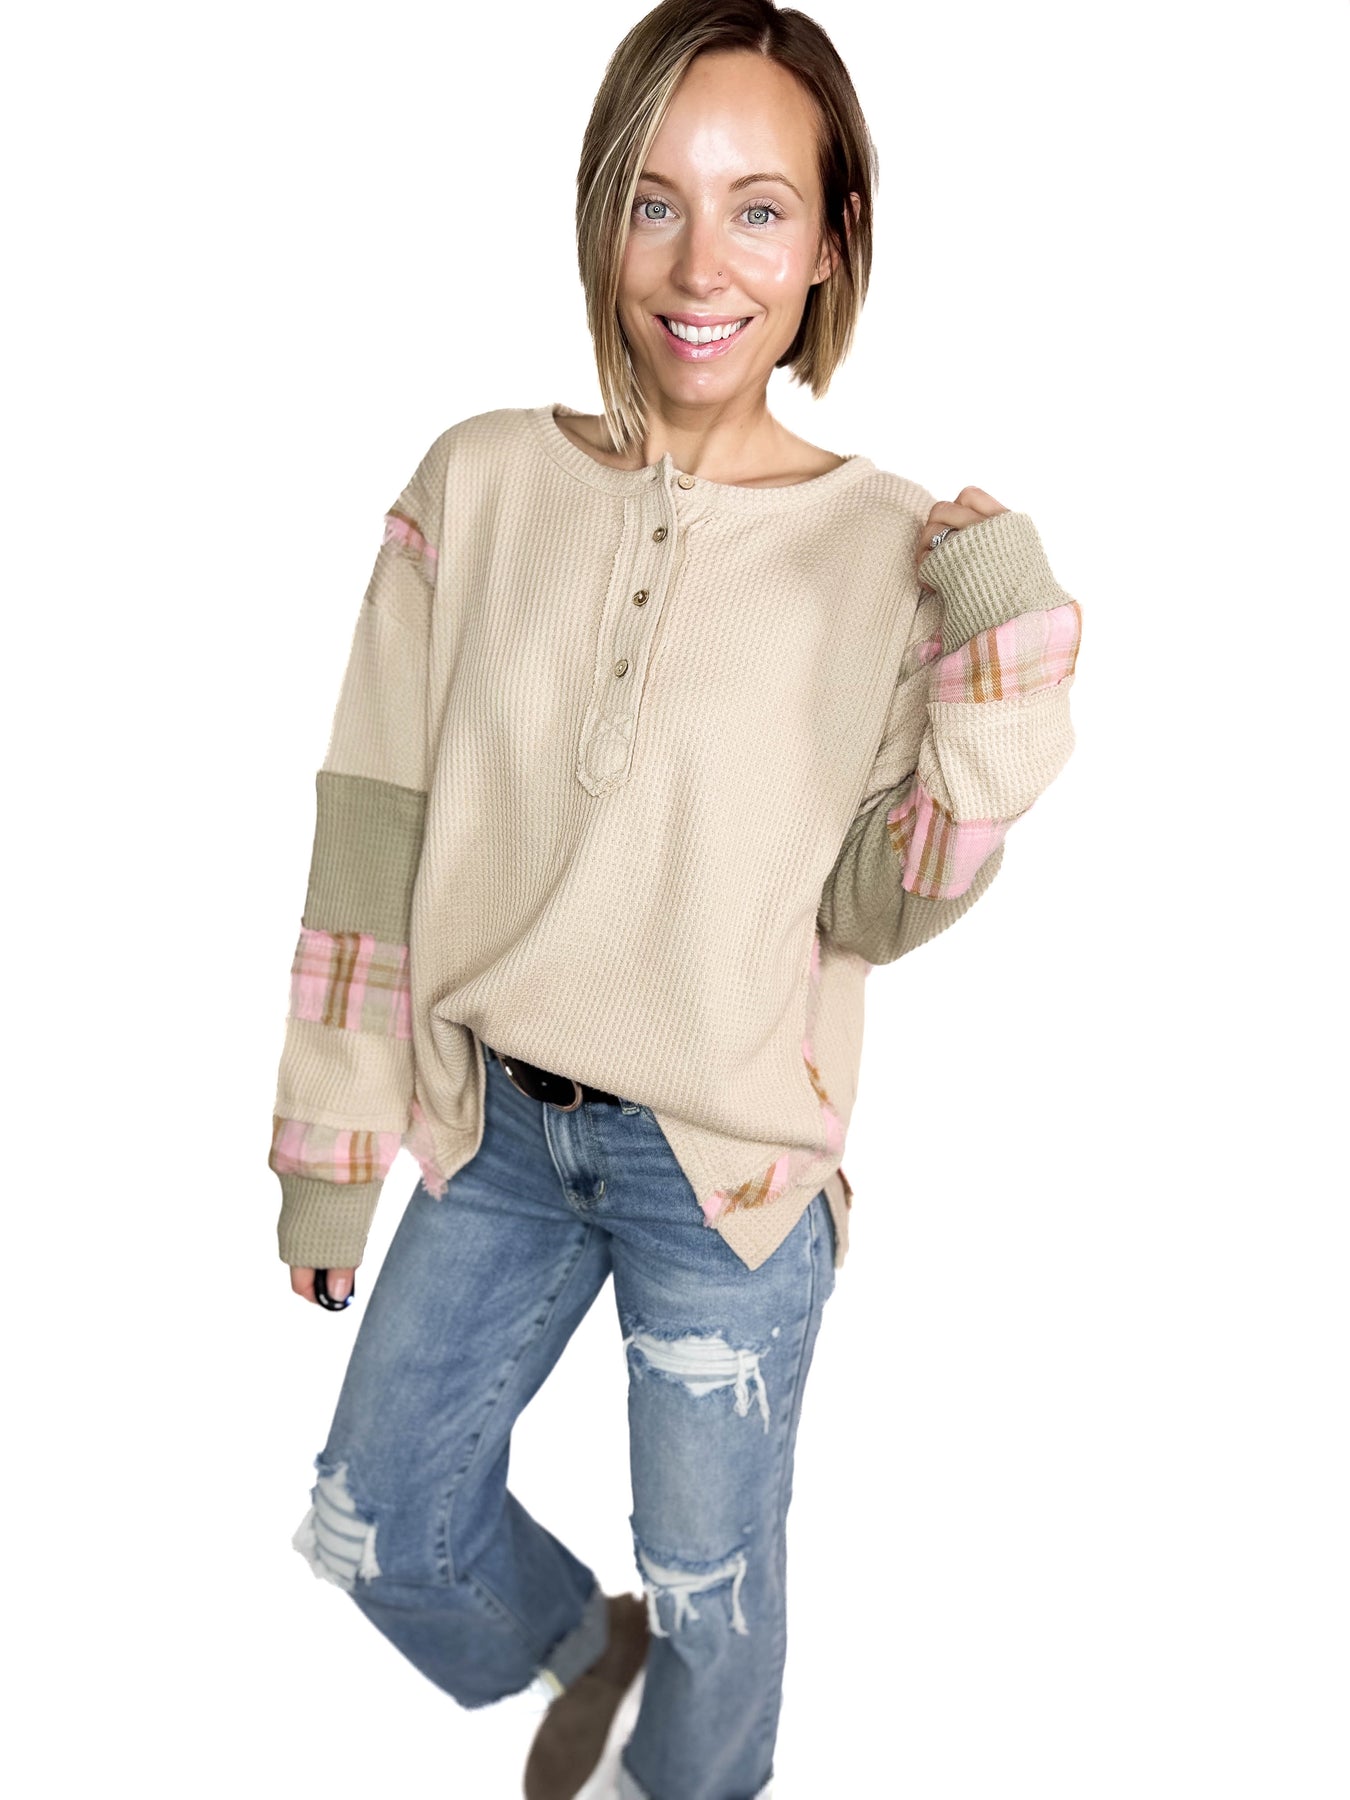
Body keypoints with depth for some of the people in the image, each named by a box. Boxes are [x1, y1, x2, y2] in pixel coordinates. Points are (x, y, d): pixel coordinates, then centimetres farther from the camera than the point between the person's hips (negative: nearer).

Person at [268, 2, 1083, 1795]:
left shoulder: (888, 546, -11)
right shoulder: (481, 483, -6)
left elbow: (876, 913, -8)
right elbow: (377, 832, -2)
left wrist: (1003, 671, -23)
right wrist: (332, 1139, 1)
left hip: (731, 1159, -2)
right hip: (494, 1122, 3)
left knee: (712, 1576, 17)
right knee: (380, 1527, 18)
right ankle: (583, 1644, 51)